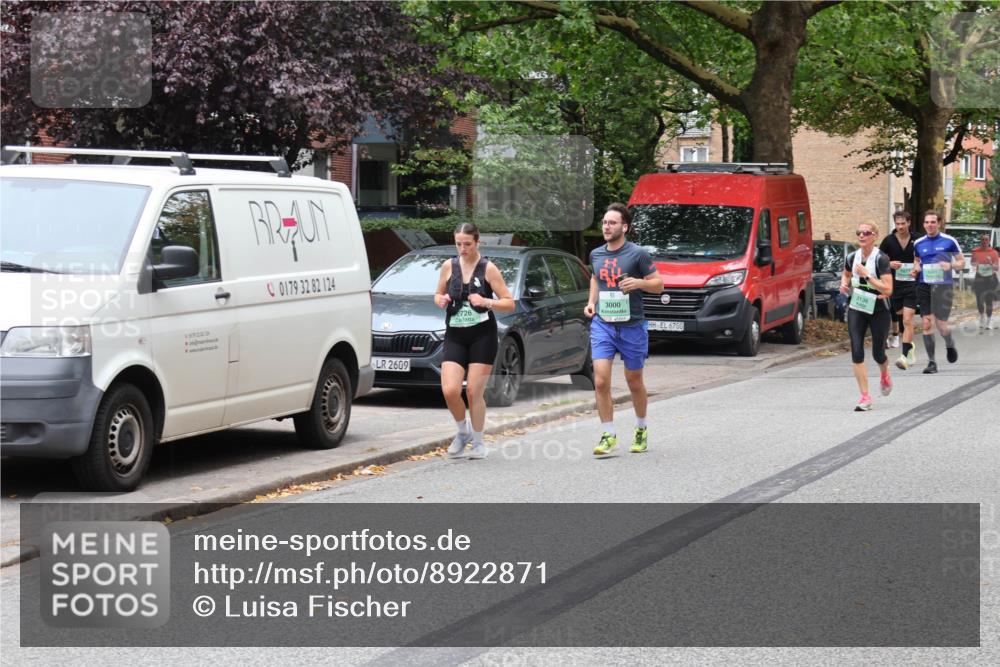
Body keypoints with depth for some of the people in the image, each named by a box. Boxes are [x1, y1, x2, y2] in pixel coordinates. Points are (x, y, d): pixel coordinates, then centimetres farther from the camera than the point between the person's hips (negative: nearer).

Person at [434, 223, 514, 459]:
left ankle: (478, 442, 14)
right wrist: (441, 300, -5)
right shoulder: (448, 267, 6)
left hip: (482, 335, -3)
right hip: (455, 336, 3)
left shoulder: (488, 268, -2)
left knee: (474, 391, -4)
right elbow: (438, 295, 19)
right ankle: (463, 431, 16)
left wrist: (486, 301, -20)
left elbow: (509, 304, -3)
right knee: (449, 390, -11)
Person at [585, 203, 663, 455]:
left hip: (632, 326, -3)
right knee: (601, 381, -11)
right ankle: (608, 435, -3)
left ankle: (641, 429, 32)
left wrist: (638, 283, -22)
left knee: (634, 381, 11)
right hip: (602, 324, 3)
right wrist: (591, 302, 10)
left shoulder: (637, 254, -7)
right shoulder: (596, 255, 7)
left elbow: (658, 284, -3)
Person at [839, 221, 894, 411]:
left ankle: (885, 376, 46)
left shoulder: (880, 258, -16)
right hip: (856, 310, 4)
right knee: (857, 352, -9)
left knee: (878, 353, 8)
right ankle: (865, 397, -5)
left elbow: (888, 290, -22)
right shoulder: (852, 257, 0)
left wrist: (867, 275, -25)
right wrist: (844, 283, 1)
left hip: (878, 310, -4)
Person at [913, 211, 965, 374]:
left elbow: (962, 262, 4)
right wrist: (916, 267, 2)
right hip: (924, 286, 3)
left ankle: (950, 345, 30)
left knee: (941, 325, -5)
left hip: (943, 286, -3)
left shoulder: (949, 241, -2)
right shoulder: (918, 243, 8)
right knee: (927, 324, -3)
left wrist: (950, 265, -16)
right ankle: (931, 362, 4)